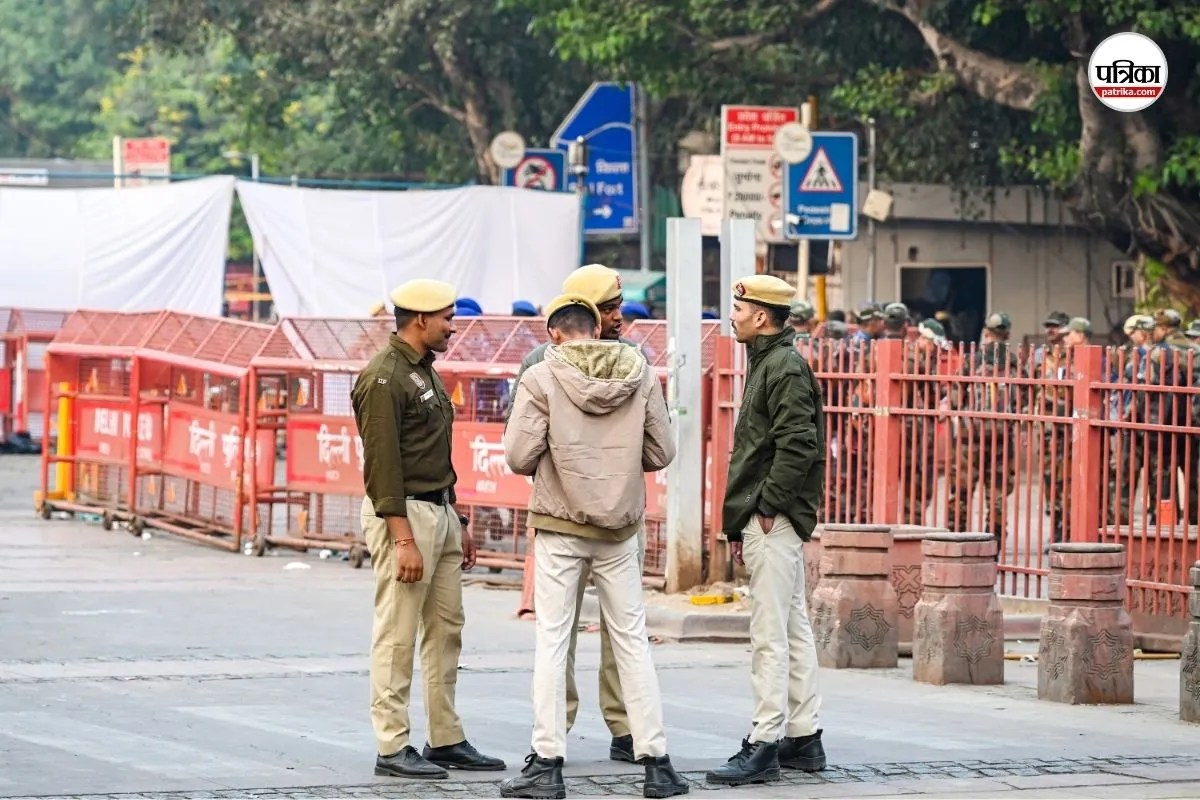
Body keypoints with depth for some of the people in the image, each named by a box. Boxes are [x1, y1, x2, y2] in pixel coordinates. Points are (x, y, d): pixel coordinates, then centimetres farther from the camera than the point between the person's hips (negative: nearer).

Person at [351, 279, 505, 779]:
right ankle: (392, 748, -4)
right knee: (397, 635, -6)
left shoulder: (424, 371, 17)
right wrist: (403, 539, -23)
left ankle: (446, 740, 17)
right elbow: (382, 462, -18)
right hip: (403, 513, -10)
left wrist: (457, 525, 21)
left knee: (446, 630, 11)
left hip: (439, 511, 10)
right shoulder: (384, 377, -13)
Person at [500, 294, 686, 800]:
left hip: (560, 524, -3)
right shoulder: (640, 375, 0)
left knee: (552, 640, 2)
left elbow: (519, 457, -12)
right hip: (619, 529, 3)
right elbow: (661, 454, 2)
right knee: (632, 640, 9)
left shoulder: (541, 379, -9)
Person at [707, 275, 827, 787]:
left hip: (774, 521, -11)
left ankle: (765, 745, -10)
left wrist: (769, 505, -18)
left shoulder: (786, 368, -13)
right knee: (793, 631, 13)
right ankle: (803, 739, 19)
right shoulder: (767, 363, 18)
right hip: (764, 521, 11)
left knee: (770, 635, -10)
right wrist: (740, 523, 20)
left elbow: (798, 443, -23)